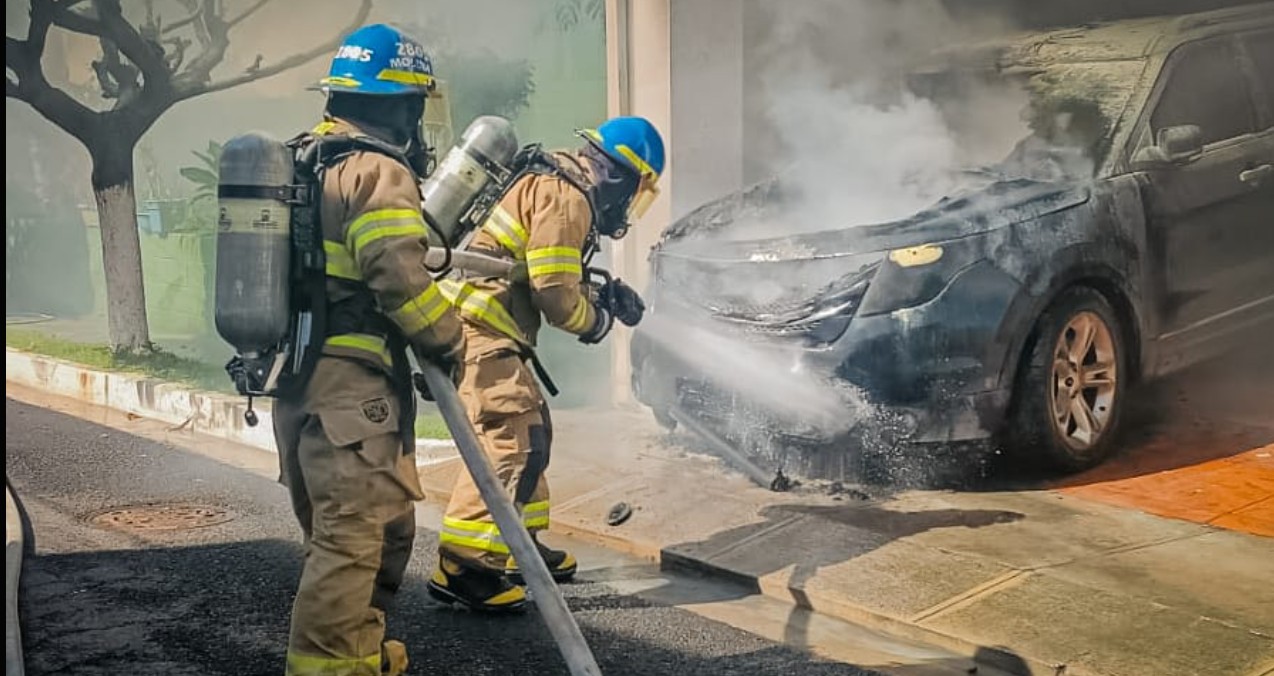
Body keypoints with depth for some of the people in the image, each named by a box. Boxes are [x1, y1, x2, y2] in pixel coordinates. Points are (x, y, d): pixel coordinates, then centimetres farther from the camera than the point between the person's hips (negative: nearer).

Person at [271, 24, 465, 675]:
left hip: (296, 375, 10)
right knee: (355, 531, -6)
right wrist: (450, 341, -7)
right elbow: (401, 280, -20)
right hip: (352, 381, -10)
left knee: (384, 521, 20)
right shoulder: (379, 173, -14)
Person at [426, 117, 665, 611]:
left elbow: (554, 281, 26)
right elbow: (555, 293, -17)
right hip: (478, 327, -11)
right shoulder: (566, 198, -13)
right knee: (511, 441, -15)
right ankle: (460, 565, -16)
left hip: (489, 328, 11)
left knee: (530, 431, 18)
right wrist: (599, 319, 1)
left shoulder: (561, 187, 19)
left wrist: (606, 296, 14)